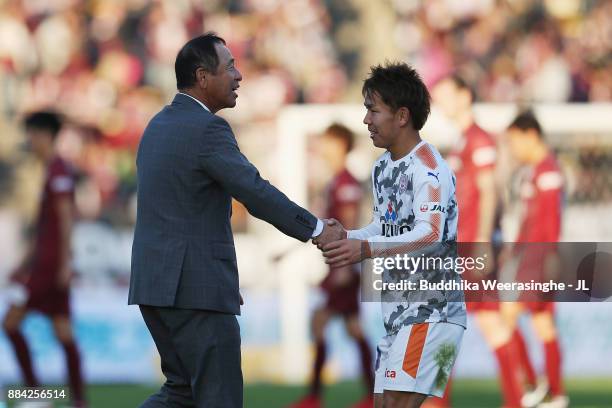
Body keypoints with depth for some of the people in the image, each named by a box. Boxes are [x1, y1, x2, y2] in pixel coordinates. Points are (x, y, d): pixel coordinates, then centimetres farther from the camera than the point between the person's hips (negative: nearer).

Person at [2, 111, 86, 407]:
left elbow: (65, 219, -17)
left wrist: (65, 263, -21)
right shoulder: (52, 171, 19)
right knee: (63, 332, 5)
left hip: (51, 263, -9)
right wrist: (26, 263, 25)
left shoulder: (59, 172, -11)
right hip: (44, 261, 9)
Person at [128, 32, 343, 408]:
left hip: (156, 282, 9)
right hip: (195, 286, -9)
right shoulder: (207, 129, -14)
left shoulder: (159, 126, 16)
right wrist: (316, 230, -14)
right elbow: (255, 191, -21)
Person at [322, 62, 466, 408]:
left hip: (432, 311, -10)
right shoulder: (383, 168, 13)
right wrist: (345, 237, 0)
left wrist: (366, 249, -38)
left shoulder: (428, 168, -15)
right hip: (399, 311, 10)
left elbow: (430, 237, -28)